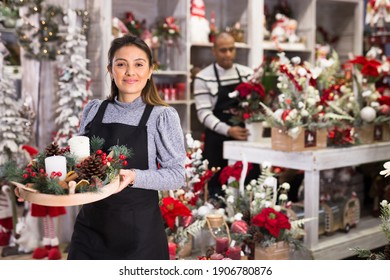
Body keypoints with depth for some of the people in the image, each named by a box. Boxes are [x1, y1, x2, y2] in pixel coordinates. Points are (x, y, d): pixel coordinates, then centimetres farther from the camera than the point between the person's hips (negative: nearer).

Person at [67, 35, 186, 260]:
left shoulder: (163, 116, -8)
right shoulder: (93, 110, 4)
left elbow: (177, 174, -8)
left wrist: (134, 177, -24)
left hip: (139, 229, -3)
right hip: (90, 225, 3)